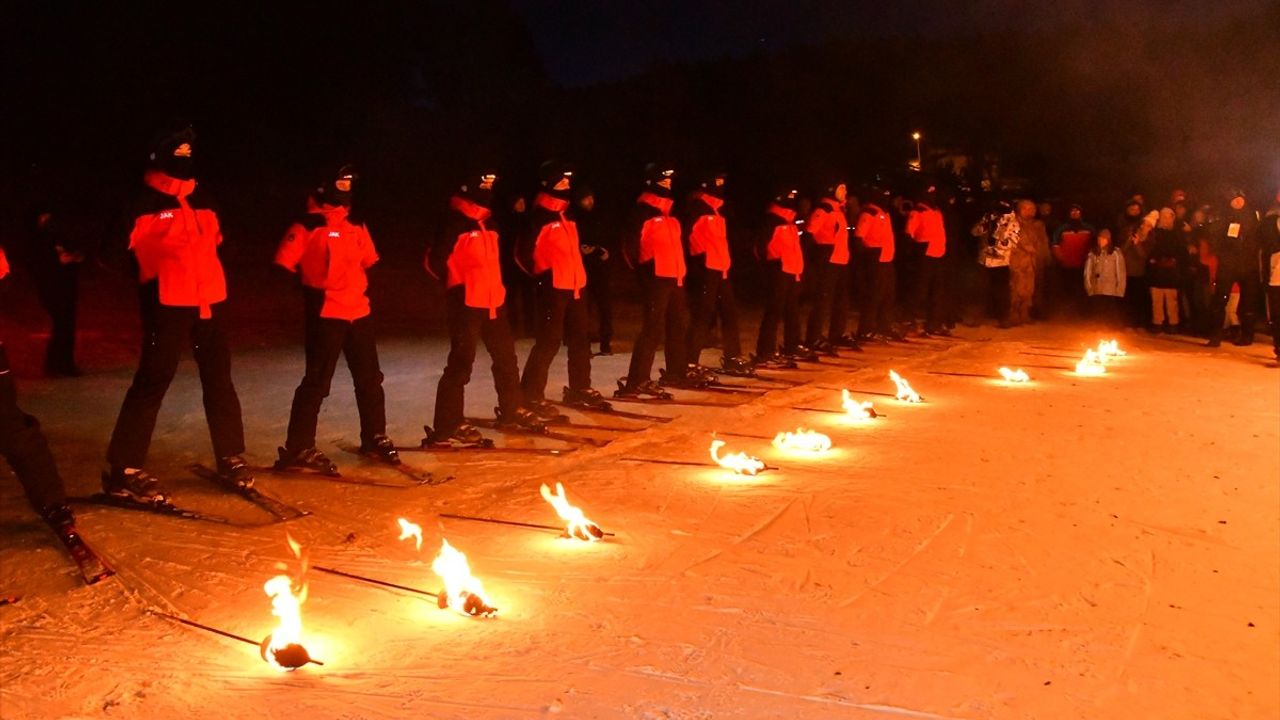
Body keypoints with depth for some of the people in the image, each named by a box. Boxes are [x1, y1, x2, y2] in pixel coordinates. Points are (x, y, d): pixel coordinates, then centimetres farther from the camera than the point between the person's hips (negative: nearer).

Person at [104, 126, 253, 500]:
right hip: (167, 304, -7)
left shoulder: (200, 197, 15)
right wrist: (151, 285, -10)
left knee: (219, 378, 11)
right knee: (152, 381, -7)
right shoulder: (145, 201, -6)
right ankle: (123, 469, -1)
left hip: (207, 300, 7)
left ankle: (230, 457, 22)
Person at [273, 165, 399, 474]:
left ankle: (374, 438, 26)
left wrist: (366, 288, 13)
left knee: (370, 378, 12)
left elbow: (369, 262, 24)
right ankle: (298, 448, 2)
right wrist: (311, 293, -10)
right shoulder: (308, 224, -6)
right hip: (325, 315, -7)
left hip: (359, 312, 7)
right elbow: (285, 264, -8)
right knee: (317, 382, -5)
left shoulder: (356, 225, 13)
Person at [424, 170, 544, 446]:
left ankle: (513, 410, 32)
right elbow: (434, 261, -16)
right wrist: (458, 285, -8)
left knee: (505, 355, 17)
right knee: (461, 363, -9)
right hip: (466, 304, -9)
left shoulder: (488, 223, 15)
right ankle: (447, 427, -4)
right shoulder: (455, 225, -12)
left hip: (493, 301, 9)